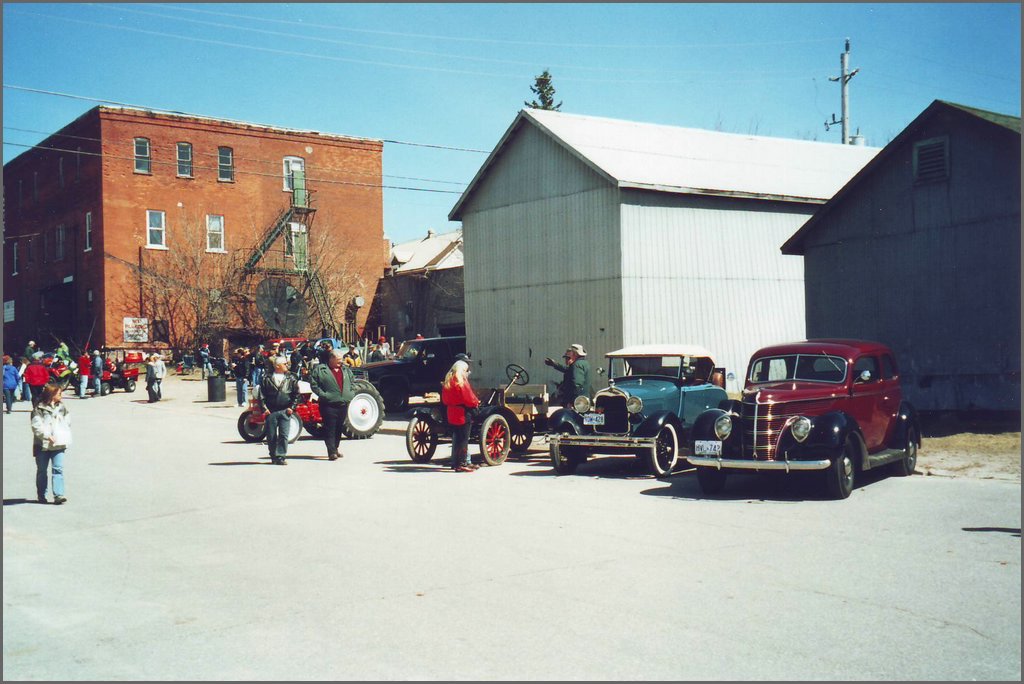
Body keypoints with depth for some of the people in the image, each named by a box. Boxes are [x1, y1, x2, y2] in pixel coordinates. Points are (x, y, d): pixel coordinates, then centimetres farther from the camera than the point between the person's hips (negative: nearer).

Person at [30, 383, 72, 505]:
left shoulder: (62, 408, 9)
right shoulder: (39, 409, -4)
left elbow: (67, 424, 10)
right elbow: (36, 426, -11)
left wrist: (66, 439, -2)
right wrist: (47, 436, -22)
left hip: (58, 444, 2)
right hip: (43, 444, -2)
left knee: (58, 469, -8)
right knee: (41, 470, 10)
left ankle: (58, 495, -11)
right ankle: (41, 495, 23)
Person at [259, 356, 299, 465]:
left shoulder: (291, 379, 8)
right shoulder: (267, 378, 4)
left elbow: (296, 394, 9)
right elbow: (261, 394, 5)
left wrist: (292, 407, 0)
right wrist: (264, 408, -3)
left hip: (285, 411, 0)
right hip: (271, 411, 0)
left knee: (284, 435, -6)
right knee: (271, 436, 4)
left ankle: (281, 457, -3)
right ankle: (273, 457, 15)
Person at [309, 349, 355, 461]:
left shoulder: (345, 370, 15)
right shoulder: (319, 369, -3)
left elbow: (353, 381, 24)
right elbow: (313, 384, -7)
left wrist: (351, 393, 9)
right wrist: (322, 394, -14)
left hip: (343, 404, 6)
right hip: (328, 404, -6)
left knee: (339, 427, 13)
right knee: (330, 428, -8)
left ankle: (335, 448, 27)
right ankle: (332, 452, -7)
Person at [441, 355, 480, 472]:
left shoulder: (448, 380, 9)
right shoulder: (461, 382, -16)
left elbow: (444, 399, 13)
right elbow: (469, 398, -18)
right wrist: (476, 402, -1)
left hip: (452, 413, 9)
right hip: (463, 414, -9)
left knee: (457, 439, 13)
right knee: (463, 440, -3)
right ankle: (460, 464, -1)